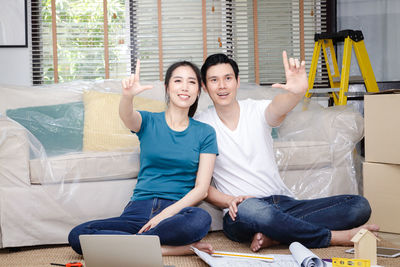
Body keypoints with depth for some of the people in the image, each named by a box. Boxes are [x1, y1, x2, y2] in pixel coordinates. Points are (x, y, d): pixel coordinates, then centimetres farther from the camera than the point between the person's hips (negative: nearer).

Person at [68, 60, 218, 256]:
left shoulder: (205, 133, 9)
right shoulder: (148, 122, 10)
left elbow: (201, 188, 2)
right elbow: (127, 117, -15)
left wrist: (165, 215, -13)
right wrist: (127, 95, -39)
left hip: (177, 211, -1)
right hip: (139, 209, 2)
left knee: (201, 219, -39)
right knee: (77, 235, -24)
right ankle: (172, 248, -24)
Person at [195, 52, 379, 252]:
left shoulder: (257, 110, 5)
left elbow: (279, 108, -20)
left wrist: (297, 92, -44)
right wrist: (230, 201, -18)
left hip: (284, 202, 4)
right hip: (241, 213, -3)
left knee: (359, 205, -12)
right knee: (250, 209, -41)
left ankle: (274, 235, -24)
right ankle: (336, 237, -20)